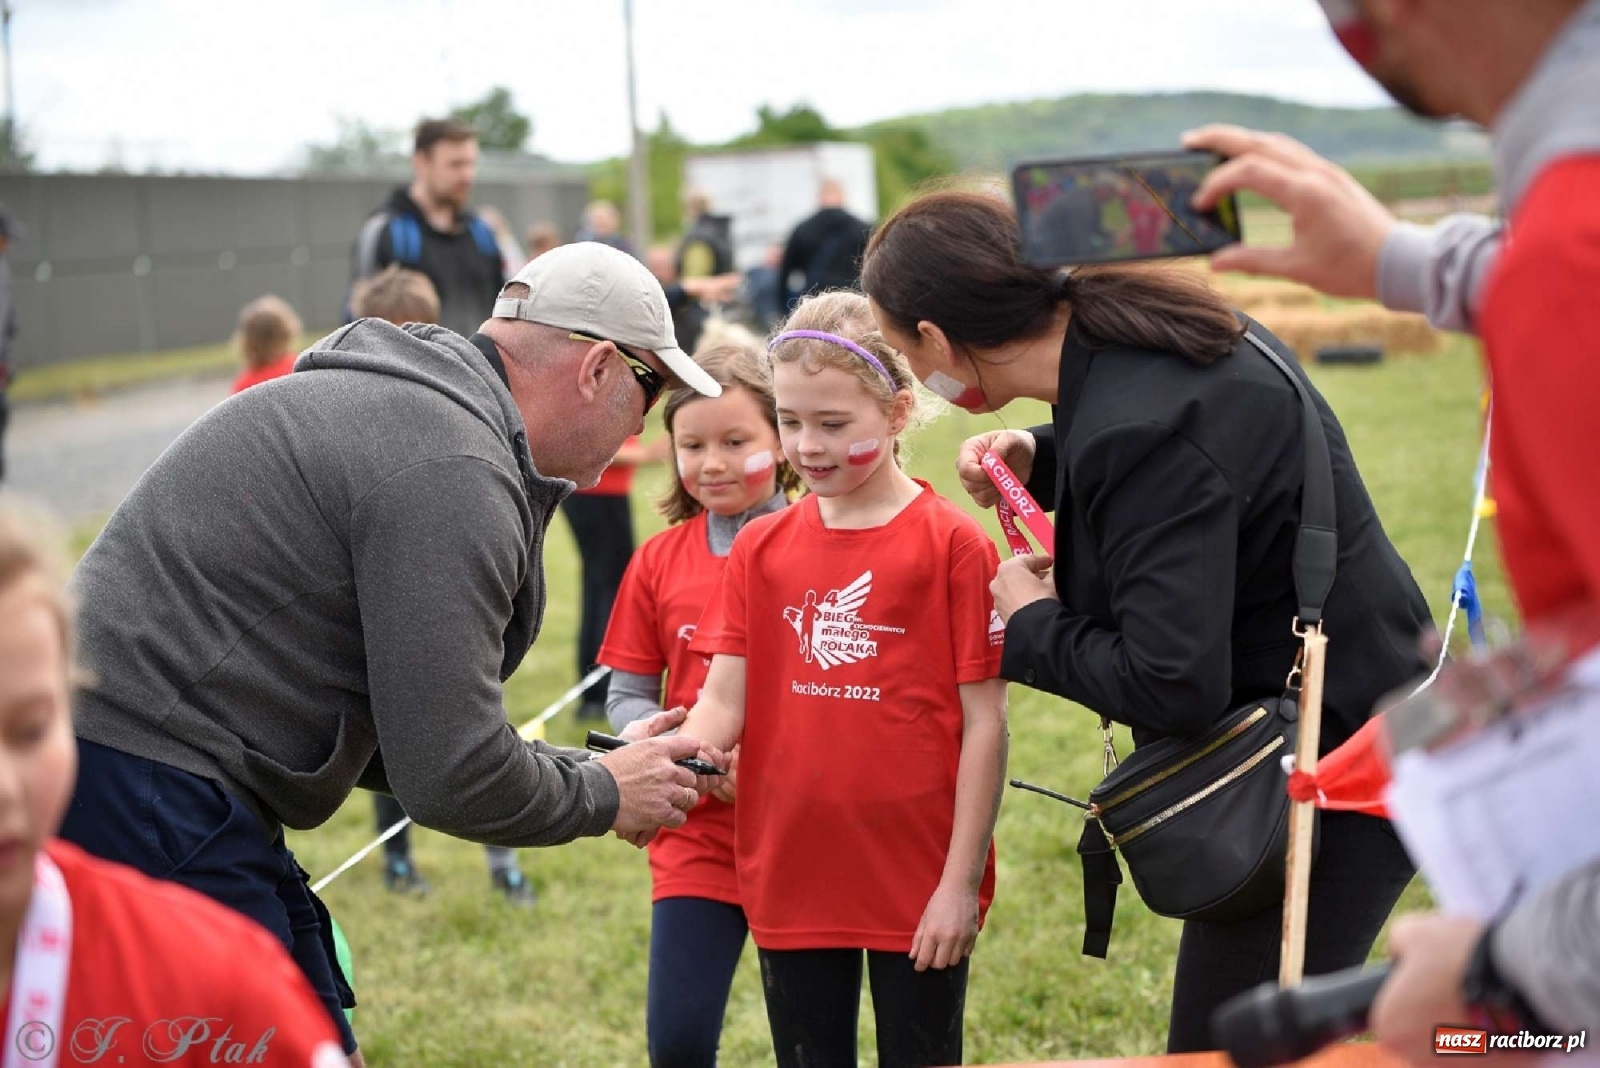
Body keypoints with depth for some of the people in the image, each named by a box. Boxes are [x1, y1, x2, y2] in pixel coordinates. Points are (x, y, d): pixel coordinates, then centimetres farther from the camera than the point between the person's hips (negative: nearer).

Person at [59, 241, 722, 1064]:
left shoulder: (410, 405, 16)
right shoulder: (455, 470, -18)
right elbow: (449, 774, -19)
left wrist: (586, 774, 15)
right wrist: (602, 796, 0)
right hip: (139, 790, -11)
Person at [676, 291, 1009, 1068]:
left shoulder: (953, 545, -9)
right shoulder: (760, 548, 5)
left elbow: (983, 725, -9)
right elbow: (724, 700, 0)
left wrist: (962, 881, -10)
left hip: (918, 888, -4)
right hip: (790, 881, 4)